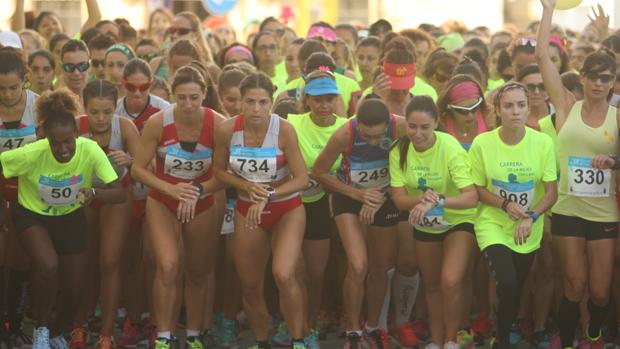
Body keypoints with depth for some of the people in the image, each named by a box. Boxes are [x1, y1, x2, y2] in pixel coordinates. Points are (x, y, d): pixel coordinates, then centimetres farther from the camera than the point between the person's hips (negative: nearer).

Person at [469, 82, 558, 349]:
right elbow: (477, 189, -2)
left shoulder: (543, 142, -12)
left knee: (517, 289, 13)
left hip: (528, 230, 2)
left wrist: (531, 217, -22)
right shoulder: (482, 143, -13)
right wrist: (505, 204, -19)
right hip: (492, 224, -2)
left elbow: (552, 192, -6)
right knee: (507, 284, -22)